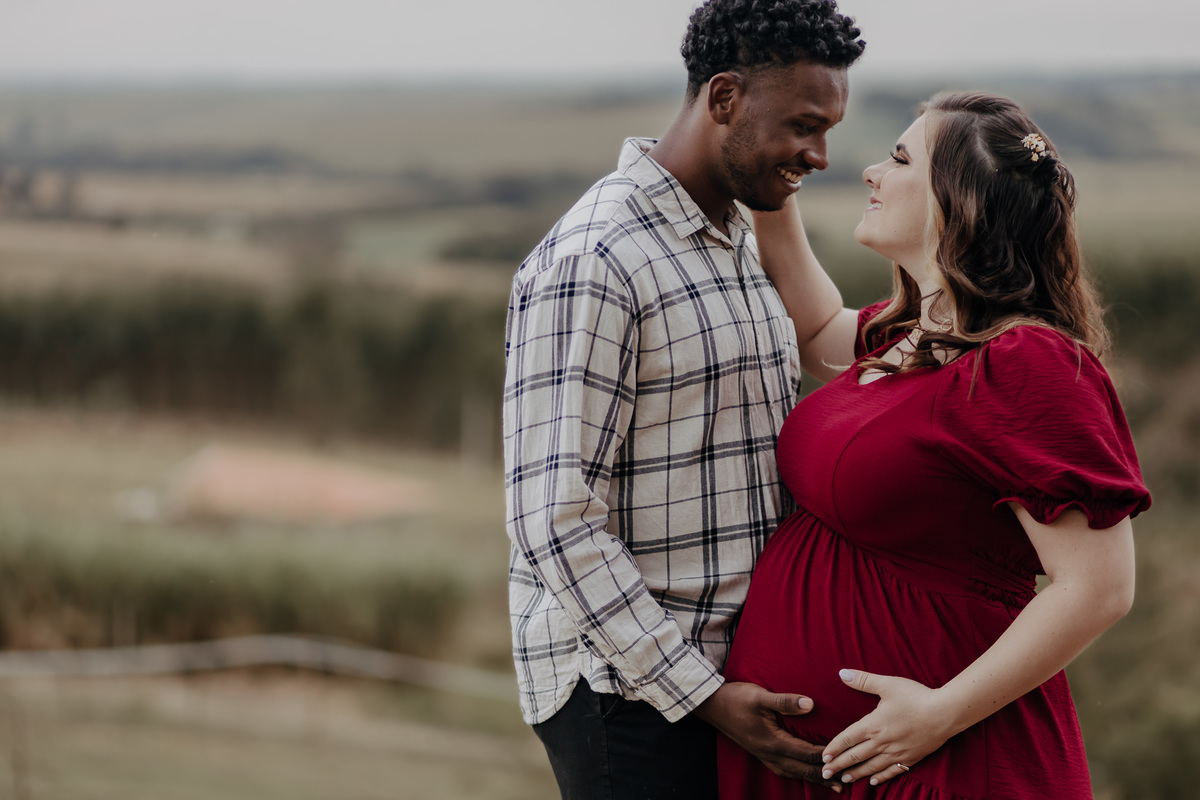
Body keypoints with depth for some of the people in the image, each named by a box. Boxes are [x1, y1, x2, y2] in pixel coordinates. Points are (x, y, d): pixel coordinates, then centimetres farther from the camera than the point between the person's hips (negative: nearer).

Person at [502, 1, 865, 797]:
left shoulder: (743, 246, 12)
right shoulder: (589, 264, -17)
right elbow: (556, 524, -21)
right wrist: (703, 694, -21)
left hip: (732, 671, 8)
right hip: (628, 695, -8)